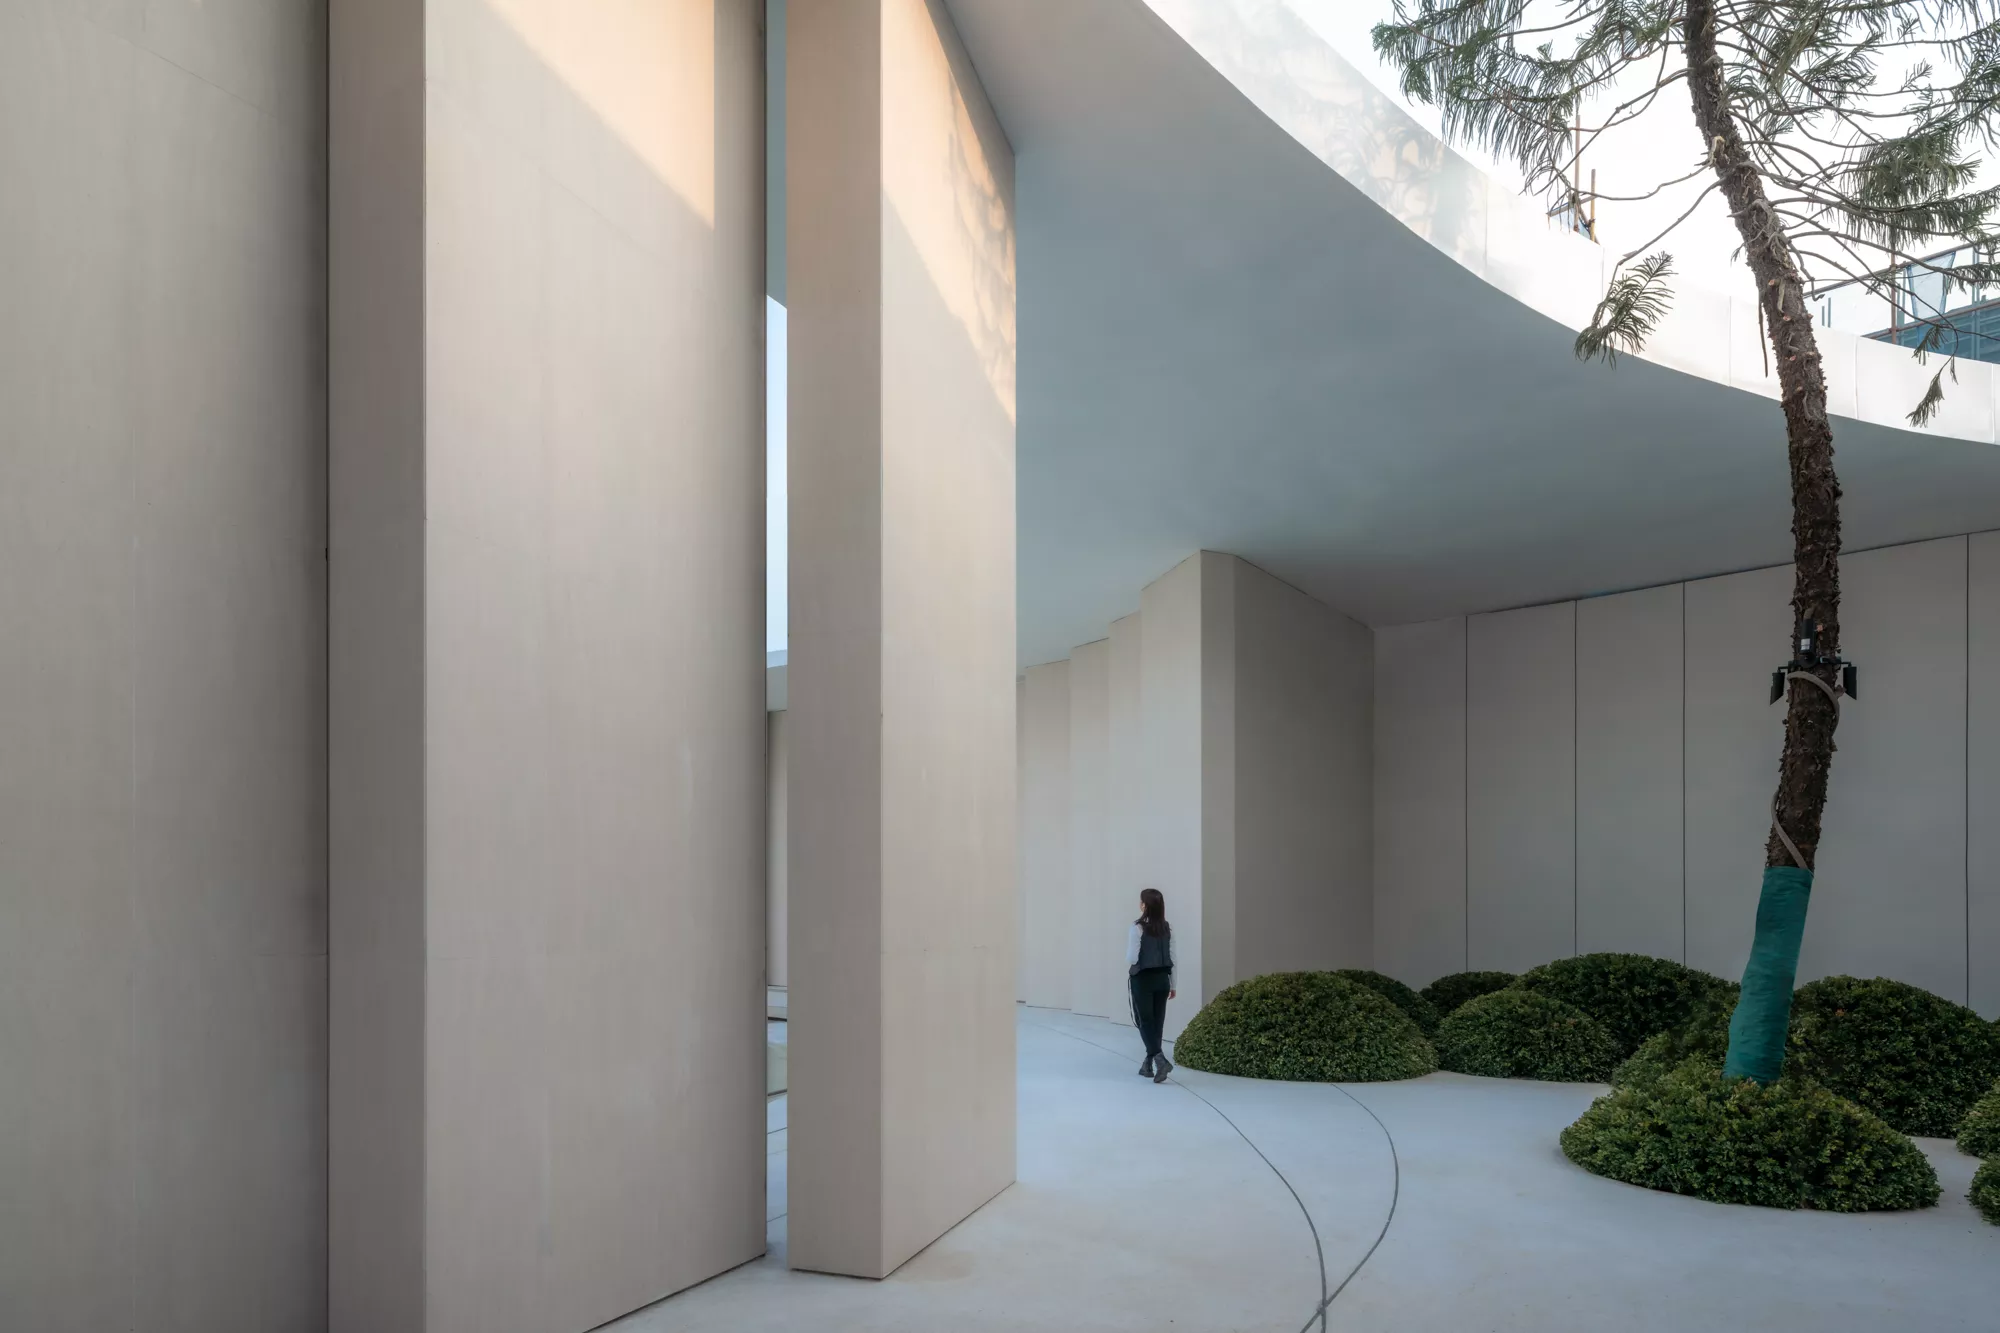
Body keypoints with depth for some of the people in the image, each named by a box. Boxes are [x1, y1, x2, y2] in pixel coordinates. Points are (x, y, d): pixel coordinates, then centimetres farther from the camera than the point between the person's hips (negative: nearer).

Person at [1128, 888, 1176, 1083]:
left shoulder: (1138, 928, -14)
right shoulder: (1167, 928, 2)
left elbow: (1132, 958, -15)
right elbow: (1172, 958, 6)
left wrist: (1129, 969, 8)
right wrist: (1172, 984, 14)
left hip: (1143, 979, -5)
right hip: (1162, 979, 5)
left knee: (1145, 1021, 2)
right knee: (1157, 1021, 11)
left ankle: (1160, 1059, -16)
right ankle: (1148, 1065, 18)